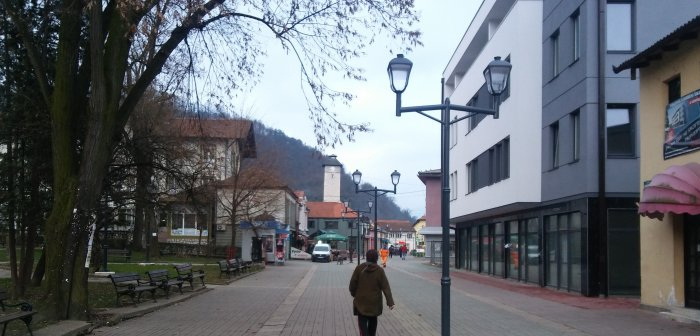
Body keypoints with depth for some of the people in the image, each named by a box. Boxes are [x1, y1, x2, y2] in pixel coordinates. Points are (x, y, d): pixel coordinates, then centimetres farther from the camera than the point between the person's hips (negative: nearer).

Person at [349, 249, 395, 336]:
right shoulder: (379, 270, -9)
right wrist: (390, 302, -12)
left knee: (362, 322, 1)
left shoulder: (359, 268, -9)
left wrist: (353, 293, 16)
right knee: (373, 321, 22)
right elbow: (386, 287, -11)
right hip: (374, 301, 1)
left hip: (361, 301, -1)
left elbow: (353, 283, -4)